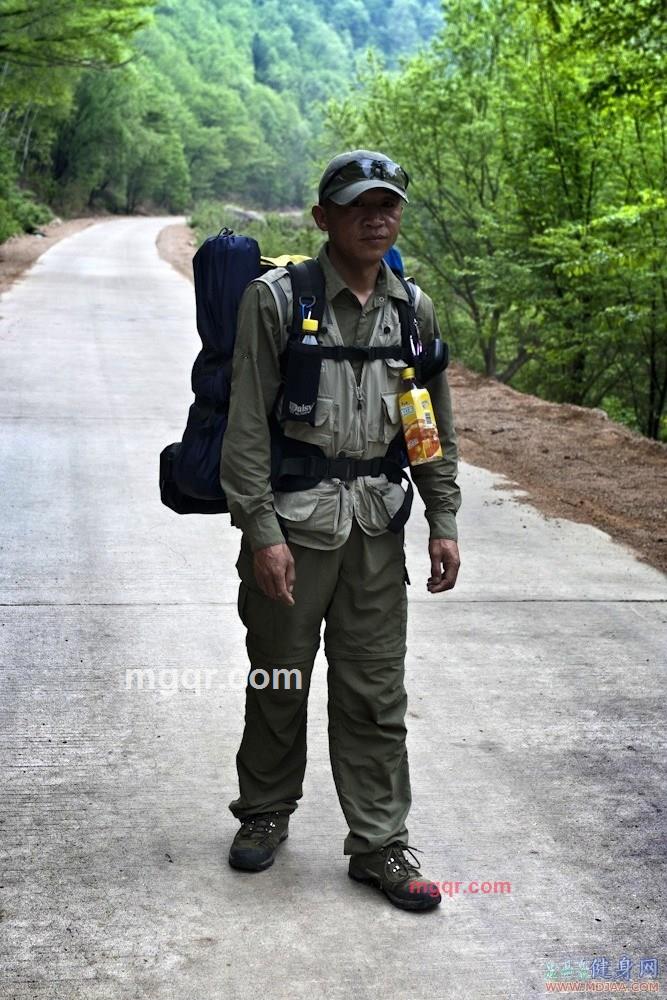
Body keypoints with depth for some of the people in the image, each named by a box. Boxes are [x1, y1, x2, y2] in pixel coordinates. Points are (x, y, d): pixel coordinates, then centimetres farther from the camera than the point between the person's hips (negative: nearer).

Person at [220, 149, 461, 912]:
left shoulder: (414, 310, 7)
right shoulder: (275, 298, -7)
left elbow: (434, 425, 14)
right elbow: (247, 422, -10)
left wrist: (443, 521, 8)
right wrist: (261, 530, -15)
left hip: (377, 522, 3)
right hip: (292, 518, -3)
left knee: (375, 692, 6)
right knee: (279, 679, 10)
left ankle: (379, 843, 16)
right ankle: (265, 812, 31)